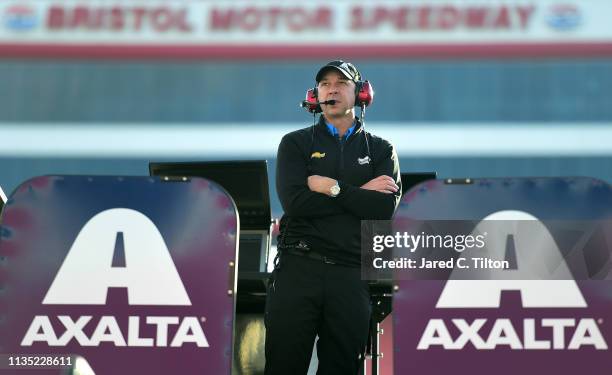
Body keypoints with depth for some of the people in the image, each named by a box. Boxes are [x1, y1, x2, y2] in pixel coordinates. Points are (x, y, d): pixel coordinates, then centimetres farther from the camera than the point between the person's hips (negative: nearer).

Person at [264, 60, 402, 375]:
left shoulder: (380, 149, 12)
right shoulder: (296, 143, 9)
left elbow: (385, 207, -5)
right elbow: (294, 202, -9)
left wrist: (332, 188, -8)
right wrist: (360, 194, -6)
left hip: (352, 275, 1)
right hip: (298, 267, -1)